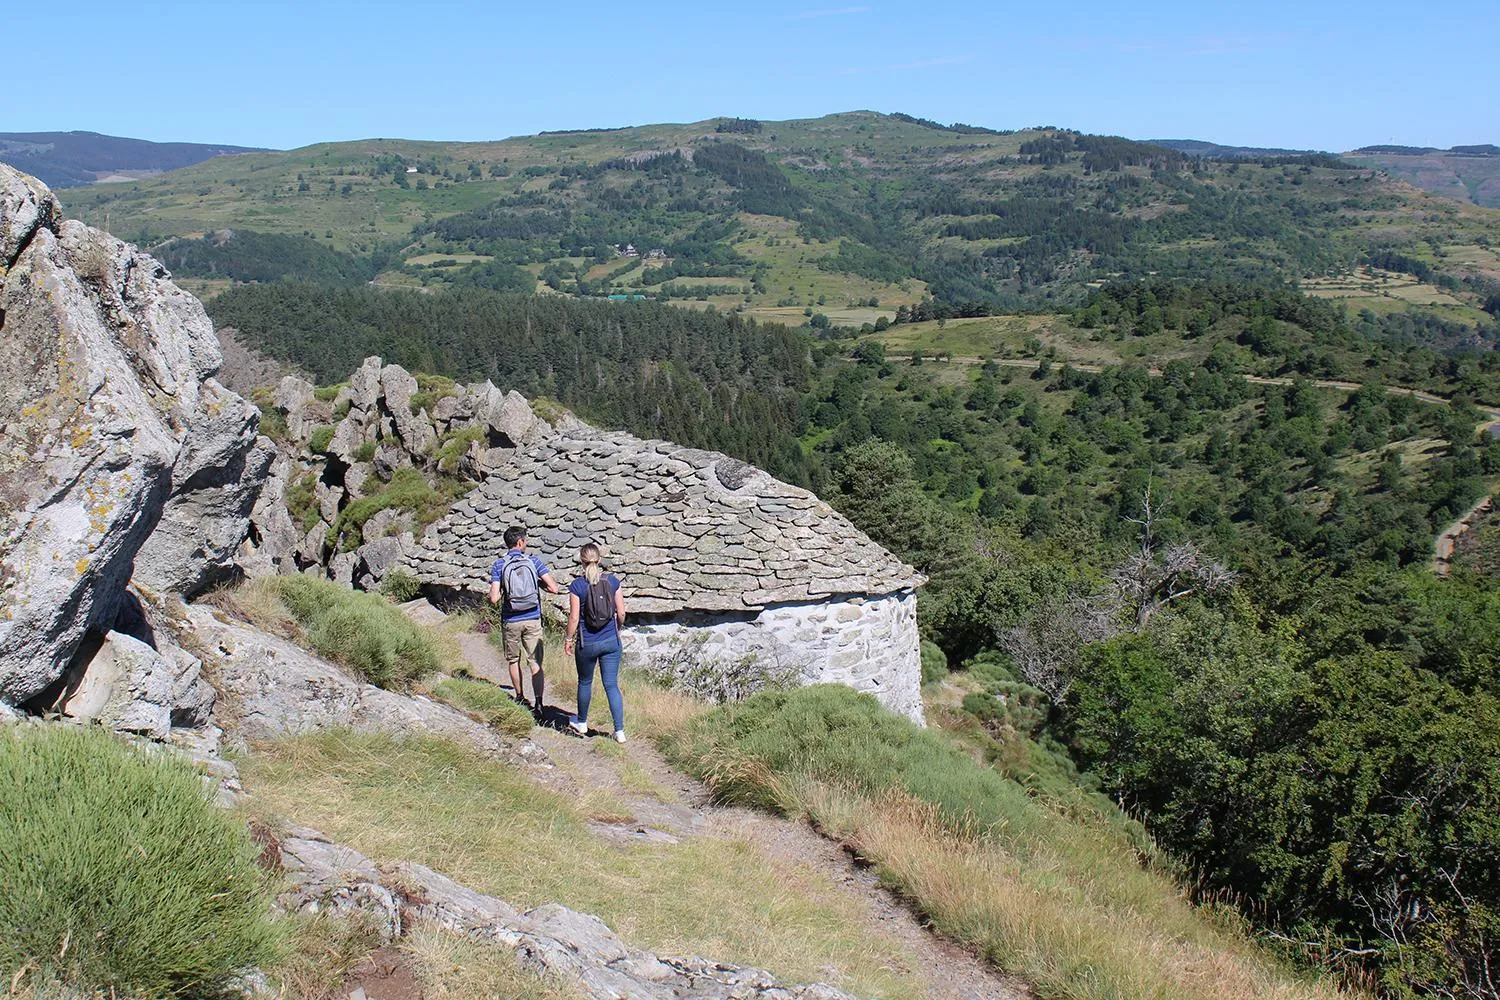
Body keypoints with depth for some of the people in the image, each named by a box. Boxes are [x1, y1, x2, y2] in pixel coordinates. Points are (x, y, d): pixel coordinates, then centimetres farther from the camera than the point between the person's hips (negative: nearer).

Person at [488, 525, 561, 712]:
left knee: (513, 660, 20)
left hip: (510, 621, 0)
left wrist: (502, 591, 8)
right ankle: (538, 703, -8)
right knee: (536, 663, 2)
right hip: (533, 620, 0)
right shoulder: (533, 561, -5)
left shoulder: (499, 565, -6)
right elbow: (554, 588, -9)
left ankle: (520, 697, 32)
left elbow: (494, 599, -14)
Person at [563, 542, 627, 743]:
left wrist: (568, 639, 4)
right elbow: (621, 613, 0)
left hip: (587, 644, -2)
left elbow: (574, 617, -10)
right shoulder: (613, 581, -4)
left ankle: (581, 723, 37)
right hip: (611, 641, 2)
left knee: (585, 683, 19)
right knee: (612, 685, 6)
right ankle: (619, 731, 2)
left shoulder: (577, 585, -13)